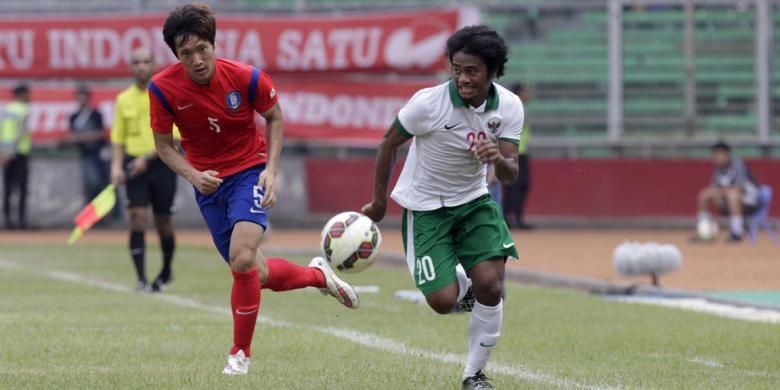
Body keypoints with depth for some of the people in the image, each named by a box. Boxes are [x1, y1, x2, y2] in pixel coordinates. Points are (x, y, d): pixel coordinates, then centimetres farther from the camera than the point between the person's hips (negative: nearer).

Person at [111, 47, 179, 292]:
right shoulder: (124, 99, 7)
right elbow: (118, 138, 11)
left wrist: (148, 157, -19)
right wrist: (116, 166, -4)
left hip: (161, 164, -2)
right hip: (134, 166, 2)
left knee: (163, 222, 7)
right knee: (138, 218, -11)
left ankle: (167, 271, 31)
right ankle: (141, 279, -12)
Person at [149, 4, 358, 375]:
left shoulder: (246, 78, -19)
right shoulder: (162, 88, -17)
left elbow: (274, 117, 0)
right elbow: (164, 145, -4)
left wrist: (271, 170, -10)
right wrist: (193, 175, -21)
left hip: (249, 171, -3)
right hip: (208, 182, 3)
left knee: (242, 259, -23)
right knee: (257, 274, 7)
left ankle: (241, 353, -4)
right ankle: (318, 275, 40)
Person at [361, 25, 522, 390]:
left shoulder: (509, 107, -12)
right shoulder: (428, 103, -23)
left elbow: (510, 174, -11)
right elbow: (388, 144, -7)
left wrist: (500, 160, -36)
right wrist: (379, 202, 1)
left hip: (473, 201, 3)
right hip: (425, 207, -3)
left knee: (490, 284, -15)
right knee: (443, 302, -13)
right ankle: (461, 286, 27)